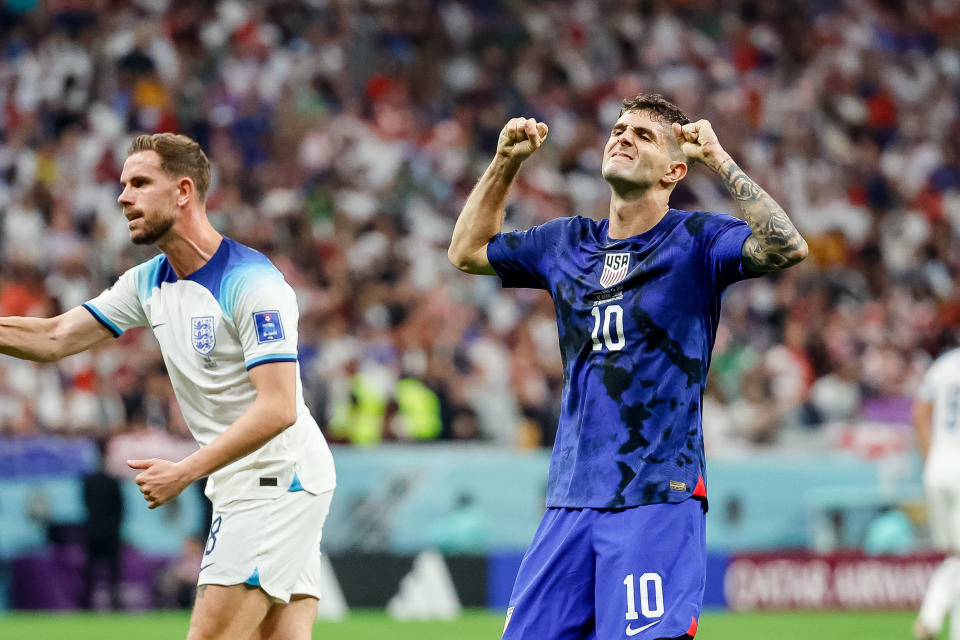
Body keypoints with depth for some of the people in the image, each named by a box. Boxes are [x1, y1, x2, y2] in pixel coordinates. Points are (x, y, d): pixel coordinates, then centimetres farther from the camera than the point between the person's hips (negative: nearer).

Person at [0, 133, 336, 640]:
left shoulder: (253, 284, -18)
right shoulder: (148, 284, 9)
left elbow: (278, 409, -24)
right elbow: (54, 338, 12)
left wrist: (185, 472, -27)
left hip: (278, 479, -8)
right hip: (240, 485, 8)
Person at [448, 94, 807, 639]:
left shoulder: (695, 242, -2)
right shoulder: (566, 244, 15)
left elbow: (787, 248, -19)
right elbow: (468, 250, 29)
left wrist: (720, 162, -16)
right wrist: (506, 163, 18)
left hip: (660, 498, -6)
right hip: (570, 501, 6)